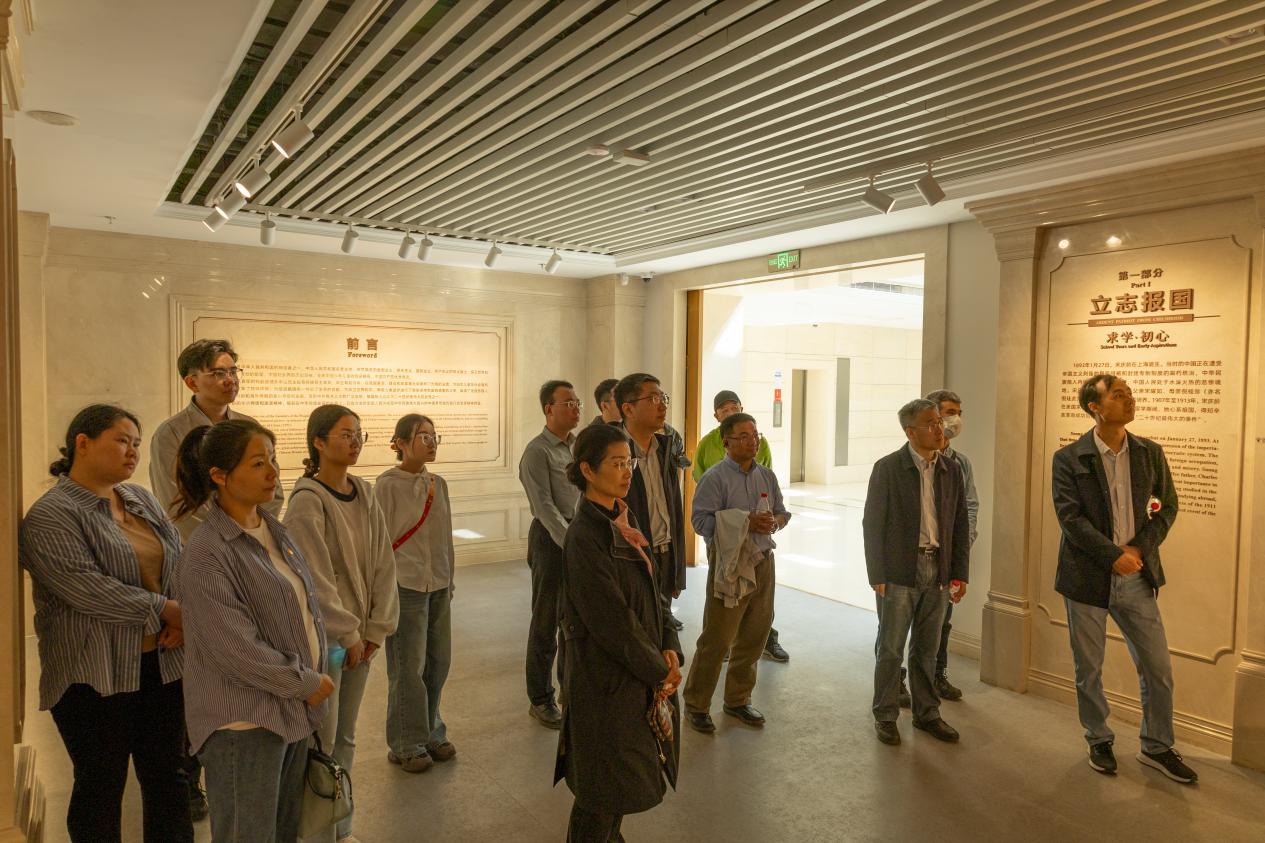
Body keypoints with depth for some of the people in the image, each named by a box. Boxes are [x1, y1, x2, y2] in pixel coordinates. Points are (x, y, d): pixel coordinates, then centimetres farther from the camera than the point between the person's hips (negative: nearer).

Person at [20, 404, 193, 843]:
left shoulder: (142, 500, 10)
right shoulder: (50, 515, -11)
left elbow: (180, 563, 7)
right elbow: (86, 588, -22)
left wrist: (185, 617, -11)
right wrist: (166, 609, -18)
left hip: (161, 665, 6)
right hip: (96, 676, -6)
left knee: (167, 778, 14)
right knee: (101, 786, 9)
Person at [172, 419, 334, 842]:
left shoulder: (273, 529, 6)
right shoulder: (207, 553, -19)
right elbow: (236, 648, -22)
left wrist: (320, 675, 5)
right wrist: (307, 684, -13)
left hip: (294, 710, 8)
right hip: (244, 722, -8)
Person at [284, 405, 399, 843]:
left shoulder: (365, 495, 4)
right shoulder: (307, 501, -16)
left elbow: (383, 564, 5)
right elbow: (316, 580, -18)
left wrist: (376, 628, 0)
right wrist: (347, 635, -13)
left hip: (358, 635, 6)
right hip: (322, 636, -6)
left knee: (346, 736, 17)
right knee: (322, 740, 3)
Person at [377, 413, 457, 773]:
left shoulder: (438, 484, 7)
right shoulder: (387, 485, -10)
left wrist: (449, 580, 15)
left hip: (438, 586, 6)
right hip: (406, 586, -5)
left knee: (438, 662, 10)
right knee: (408, 667, 1)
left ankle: (431, 734, 27)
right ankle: (406, 745, 17)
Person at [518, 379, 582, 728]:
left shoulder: (578, 447, 10)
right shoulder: (537, 451, -11)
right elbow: (545, 506, -17)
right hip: (550, 538, -7)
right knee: (546, 621, 4)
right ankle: (541, 700, 17)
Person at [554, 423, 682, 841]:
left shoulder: (623, 521, 5)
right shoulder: (585, 536, -22)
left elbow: (650, 591, 9)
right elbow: (610, 619, -23)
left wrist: (669, 648, -3)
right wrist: (657, 669, -14)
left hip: (641, 673, 8)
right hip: (607, 678, -8)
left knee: (622, 775, 22)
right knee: (604, 785, 7)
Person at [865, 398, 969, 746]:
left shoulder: (951, 470, 6)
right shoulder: (887, 468, -8)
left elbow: (960, 525, 10)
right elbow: (872, 525, -7)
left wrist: (960, 573, 6)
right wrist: (877, 576, -10)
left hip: (937, 572, 4)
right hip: (899, 573, -4)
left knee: (927, 649, 15)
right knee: (891, 649, 5)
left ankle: (926, 713, 30)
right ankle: (885, 716, 20)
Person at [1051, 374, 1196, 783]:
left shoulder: (1150, 453, 4)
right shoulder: (1069, 458, -8)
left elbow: (1167, 507, 5)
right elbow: (1070, 517, -13)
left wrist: (1139, 549, -9)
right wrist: (1115, 556, -19)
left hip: (1137, 577, 3)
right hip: (1088, 577, -3)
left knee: (1158, 669, 9)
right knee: (1088, 670, 10)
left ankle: (1157, 747, 29)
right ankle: (1099, 741, 30)